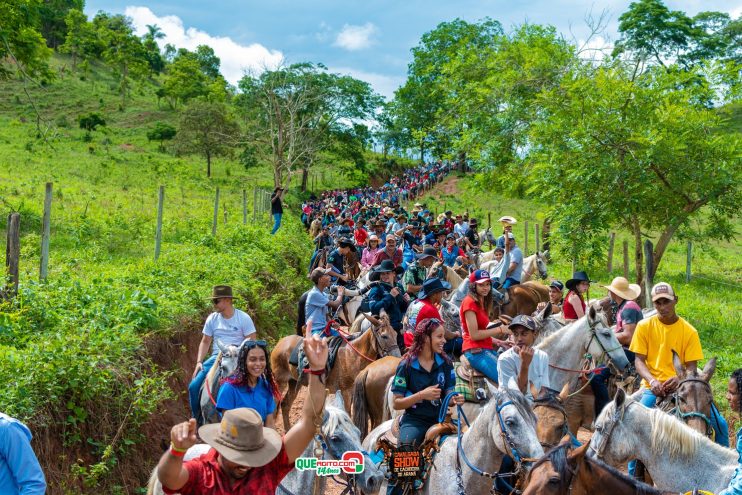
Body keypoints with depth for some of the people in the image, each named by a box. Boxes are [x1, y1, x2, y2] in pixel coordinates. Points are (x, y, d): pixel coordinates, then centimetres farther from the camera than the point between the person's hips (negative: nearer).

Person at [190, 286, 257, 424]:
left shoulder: (244, 318, -4)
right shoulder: (212, 318, 7)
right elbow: (205, 342, 13)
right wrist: (199, 362, 1)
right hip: (216, 357, 4)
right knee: (194, 386, -11)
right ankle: (197, 420, 7)